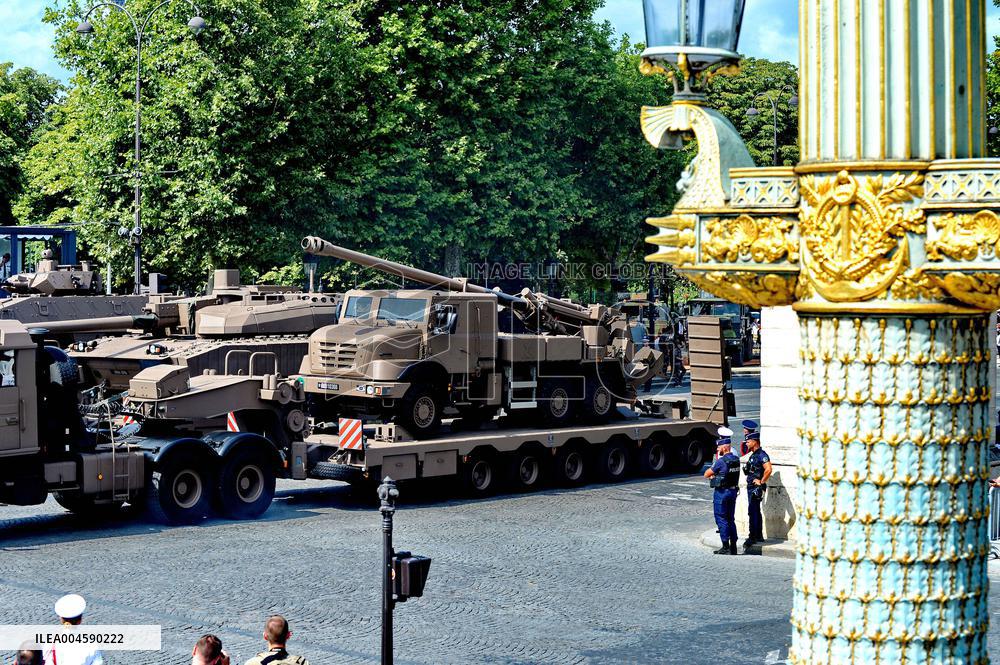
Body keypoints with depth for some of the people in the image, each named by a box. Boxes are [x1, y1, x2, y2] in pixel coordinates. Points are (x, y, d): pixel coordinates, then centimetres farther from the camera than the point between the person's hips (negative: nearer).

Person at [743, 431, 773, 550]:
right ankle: (759, 536, 21)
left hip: (756, 488, -10)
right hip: (751, 487, 10)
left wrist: (761, 482, -21)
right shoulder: (753, 455, 15)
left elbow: (768, 469, -28)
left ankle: (752, 537, -11)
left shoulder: (761, 455, -16)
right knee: (755, 512, 14)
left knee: (753, 512, -11)